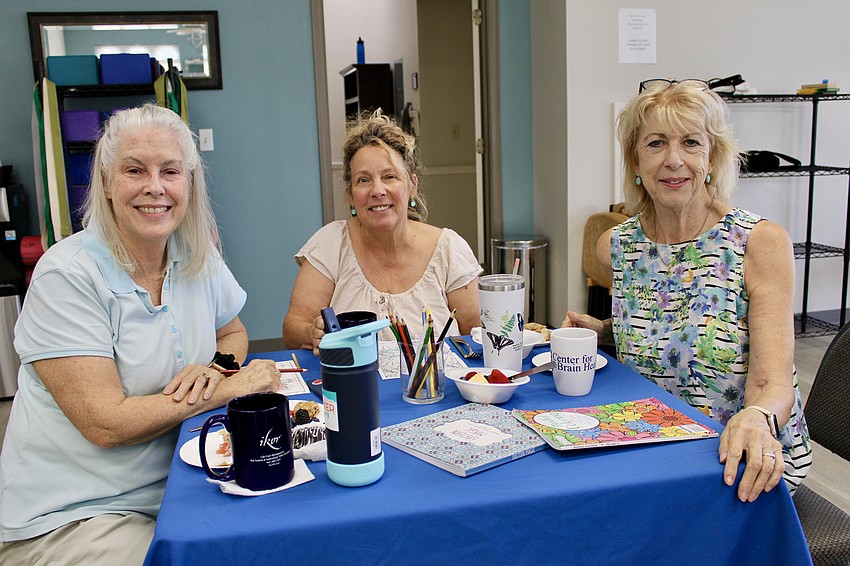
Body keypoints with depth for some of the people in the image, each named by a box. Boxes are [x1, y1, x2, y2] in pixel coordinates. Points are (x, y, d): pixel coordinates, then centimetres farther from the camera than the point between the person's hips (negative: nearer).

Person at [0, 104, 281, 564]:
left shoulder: (199, 258, 0)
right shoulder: (67, 276, -17)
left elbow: (233, 334, 15)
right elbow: (106, 425, -21)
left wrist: (214, 371, -9)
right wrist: (231, 388, -16)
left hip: (173, 487, 5)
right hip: (69, 517, -5)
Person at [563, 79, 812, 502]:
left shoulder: (761, 242, -12)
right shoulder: (615, 248, 0)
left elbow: (773, 382, -19)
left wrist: (757, 419, -41)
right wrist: (601, 333, -2)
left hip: (750, 458, -4)